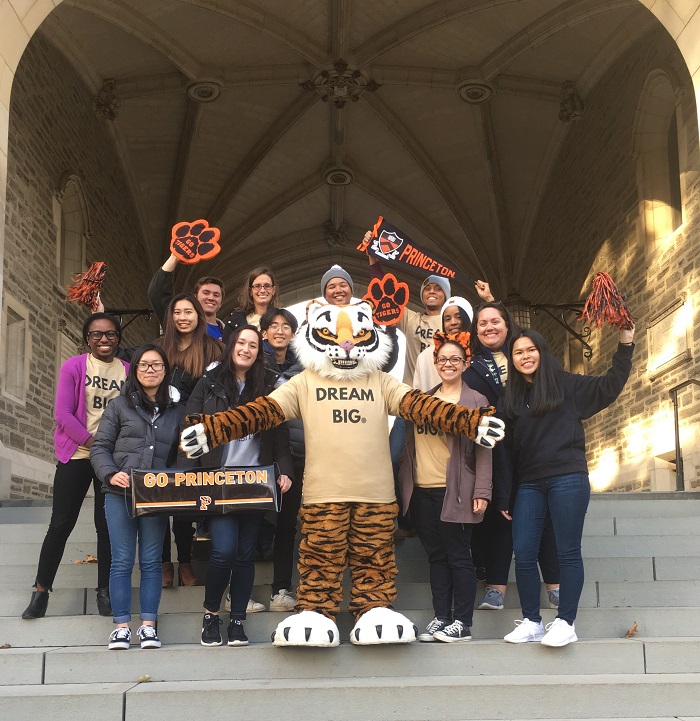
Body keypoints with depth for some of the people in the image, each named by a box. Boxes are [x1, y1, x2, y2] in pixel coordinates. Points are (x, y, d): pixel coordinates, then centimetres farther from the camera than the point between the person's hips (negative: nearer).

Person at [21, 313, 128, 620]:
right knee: (61, 523, 1)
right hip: (75, 456, -2)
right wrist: (92, 442, -17)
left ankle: (105, 590, 16)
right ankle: (41, 591, 12)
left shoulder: (128, 371, 3)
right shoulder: (73, 367, -3)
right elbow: (63, 414, -9)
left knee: (108, 525, 6)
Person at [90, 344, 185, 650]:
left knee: (151, 561, 4)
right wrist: (110, 474, -12)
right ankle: (121, 626, 8)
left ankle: (148, 625, 11)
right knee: (122, 561, 1)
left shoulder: (177, 410, 12)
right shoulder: (119, 405, 8)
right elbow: (100, 447, 5)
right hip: (119, 495, -1)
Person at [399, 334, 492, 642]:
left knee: (458, 557, 0)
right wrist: (405, 483, 10)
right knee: (436, 557, 10)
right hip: (422, 492, 5)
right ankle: (441, 619, 17)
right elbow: (411, 445, 17)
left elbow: (483, 451, -5)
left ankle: (462, 623, 7)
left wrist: (482, 491, -12)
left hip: (455, 492, -5)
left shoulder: (475, 401, -1)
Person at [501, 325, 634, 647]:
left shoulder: (567, 385, 8)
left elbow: (609, 387, 5)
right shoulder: (511, 398, 15)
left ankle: (565, 622, 5)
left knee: (568, 551, -2)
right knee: (523, 554, -1)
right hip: (528, 485, 3)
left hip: (568, 479, -3)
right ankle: (531, 622, 10)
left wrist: (624, 346, -3)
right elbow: (507, 448, 13)